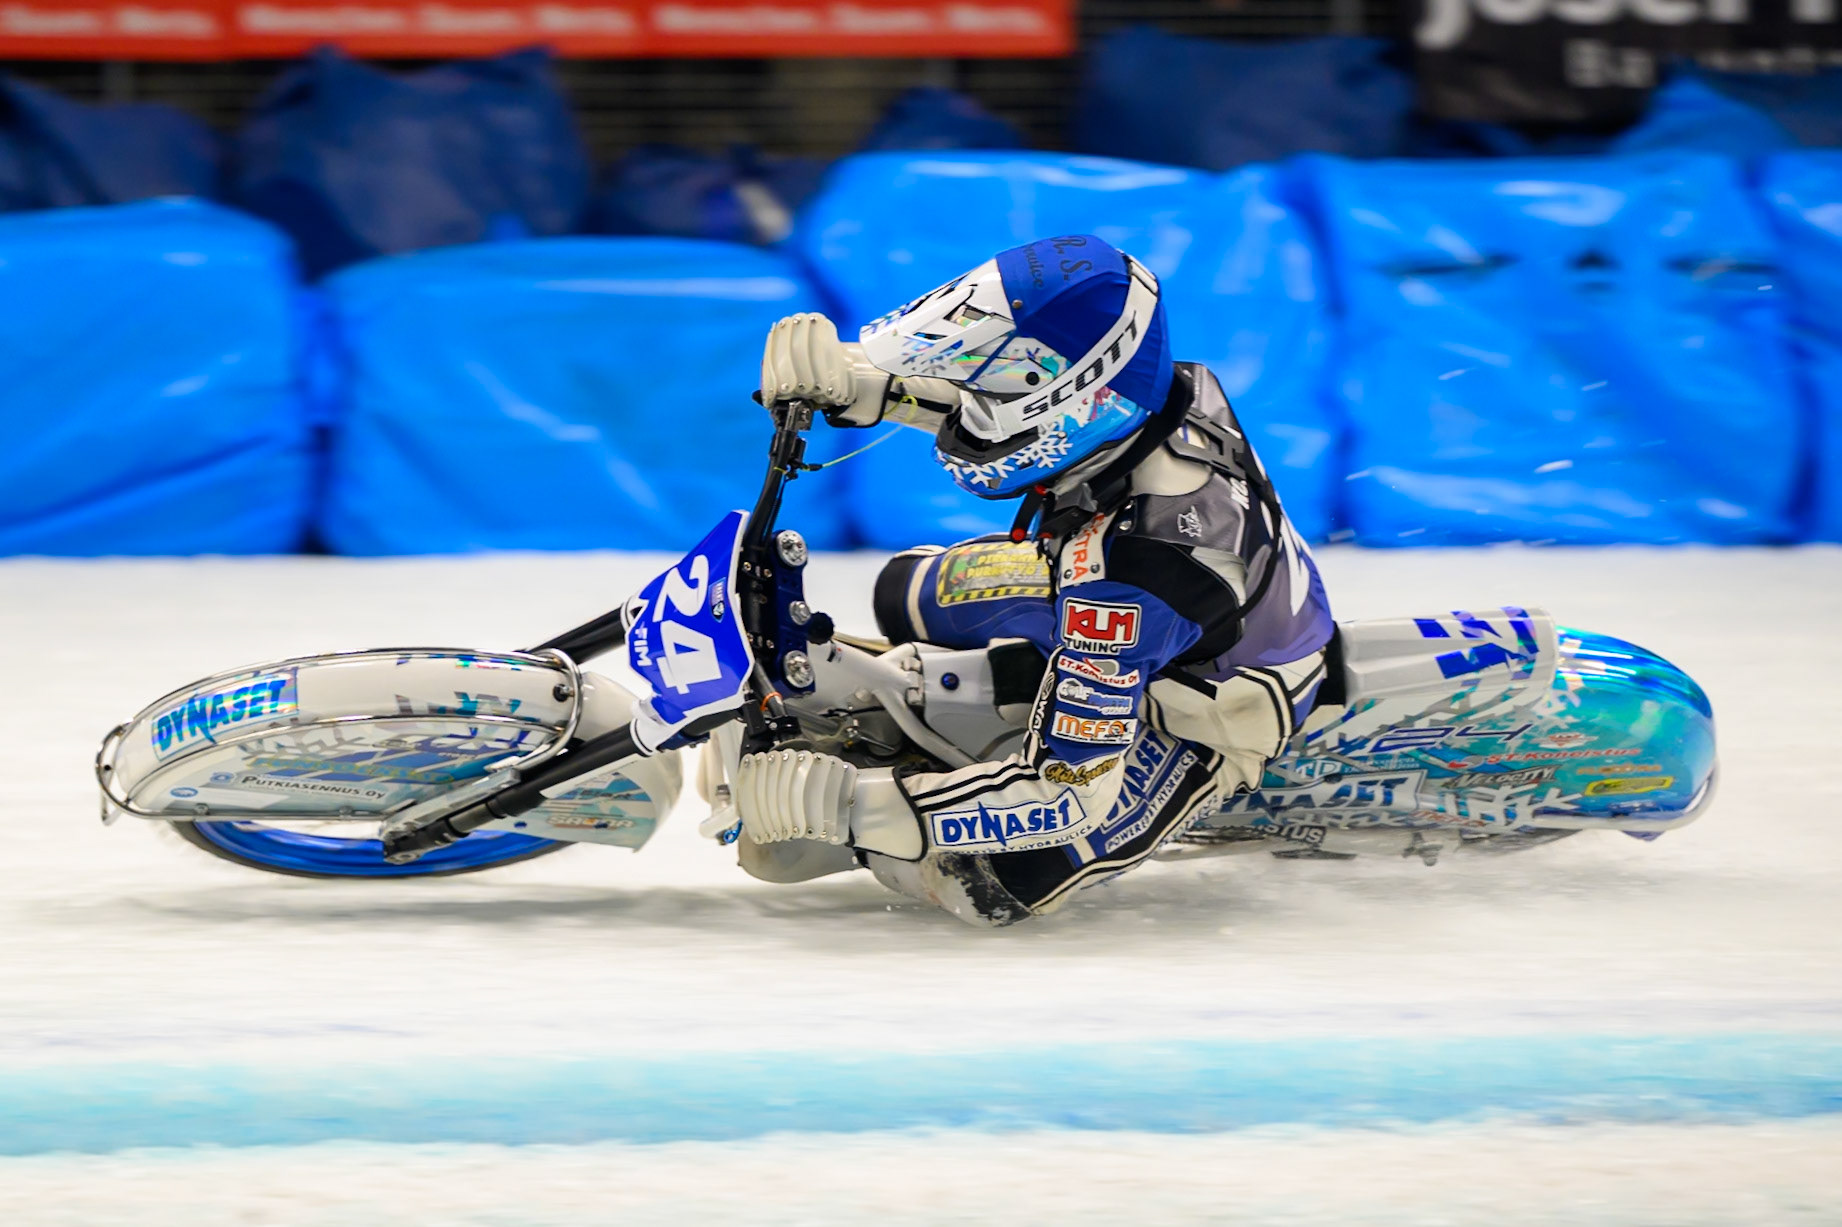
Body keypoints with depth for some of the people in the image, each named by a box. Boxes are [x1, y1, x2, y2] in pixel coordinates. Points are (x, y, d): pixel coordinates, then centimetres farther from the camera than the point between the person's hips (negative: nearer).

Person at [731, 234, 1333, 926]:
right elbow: (987, 388, -2)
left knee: (991, 884, -19)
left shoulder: (1129, 572, -44)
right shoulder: (1158, 389, -24)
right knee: (908, 594, 9)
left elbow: (1073, 795, -39)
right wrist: (853, 380, -20)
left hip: (1205, 719, -8)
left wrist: (844, 804, -39)